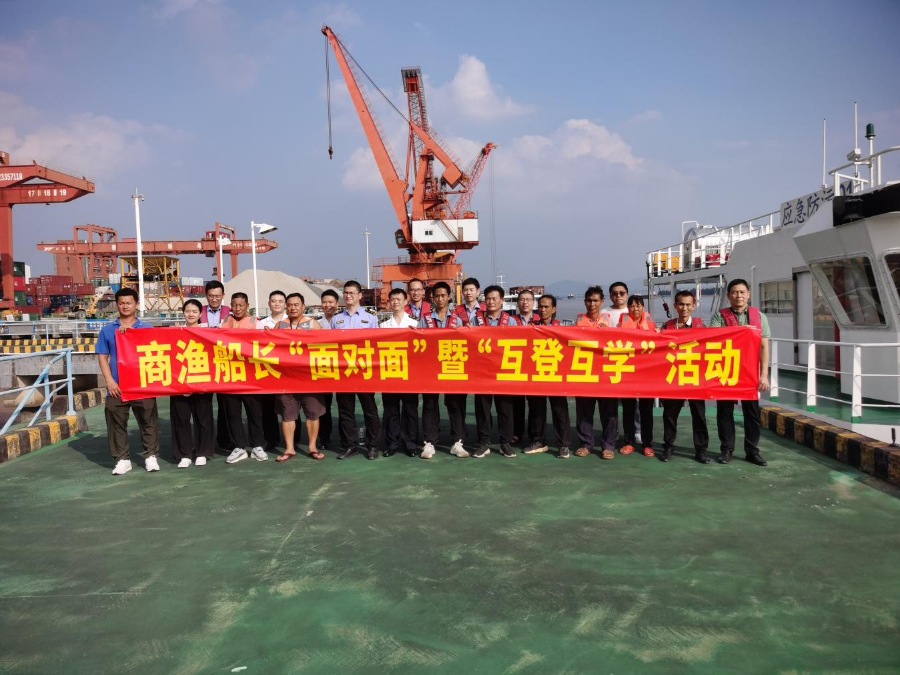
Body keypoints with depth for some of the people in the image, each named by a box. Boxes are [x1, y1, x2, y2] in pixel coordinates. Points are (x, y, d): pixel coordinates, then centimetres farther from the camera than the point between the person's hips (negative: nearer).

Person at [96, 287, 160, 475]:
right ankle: (122, 459, 16)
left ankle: (150, 456, 16)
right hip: (117, 386, 1)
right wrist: (110, 380, -6)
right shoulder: (107, 330, 8)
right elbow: (102, 357, 6)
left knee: (148, 422, 4)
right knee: (117, 424, 5)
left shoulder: (147, 329, 5)